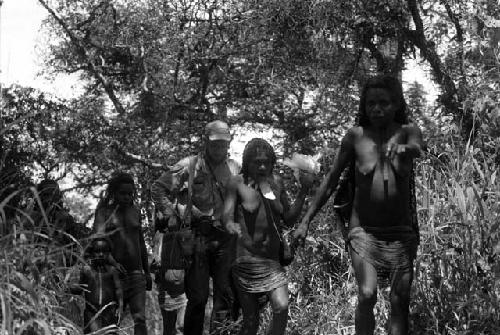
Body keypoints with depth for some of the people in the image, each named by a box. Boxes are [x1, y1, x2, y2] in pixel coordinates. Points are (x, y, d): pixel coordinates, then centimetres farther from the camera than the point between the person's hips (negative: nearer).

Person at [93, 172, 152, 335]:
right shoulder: (104, 212, 0)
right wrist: (112, 262, -31)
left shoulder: (135, 211, 13)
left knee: (140, 319, -10)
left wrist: (147, 272, 22)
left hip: (136, 273, 3)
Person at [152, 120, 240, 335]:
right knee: (197, 297, -1)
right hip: (197, 236, -3)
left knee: (226, 295, 3)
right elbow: (158, 188, 3)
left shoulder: (234, 169, 11)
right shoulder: (189, 166, 0)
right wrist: (170, 214, -5)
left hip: (225, 238, 3)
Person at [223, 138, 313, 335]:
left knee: (282, 307, -18)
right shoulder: (238, 183, -4)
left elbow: (289, 220, 10)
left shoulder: (276, 182, 8)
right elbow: (227, 218, -9)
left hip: (273, 259, 3)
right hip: (247, 258, -3)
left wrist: (303, 191, -1)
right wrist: (233, 227, -33)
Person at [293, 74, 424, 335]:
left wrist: (405, 149, -49)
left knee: (400, 303, 1)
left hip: (401, 234, 1)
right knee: (367, 294, -20)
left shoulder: (407, 132, -1)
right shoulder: (356, 136, -1)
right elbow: (331, 179, 6)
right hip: (363, 232, -1)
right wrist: (306, 221, 3)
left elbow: (417, 148, -25)